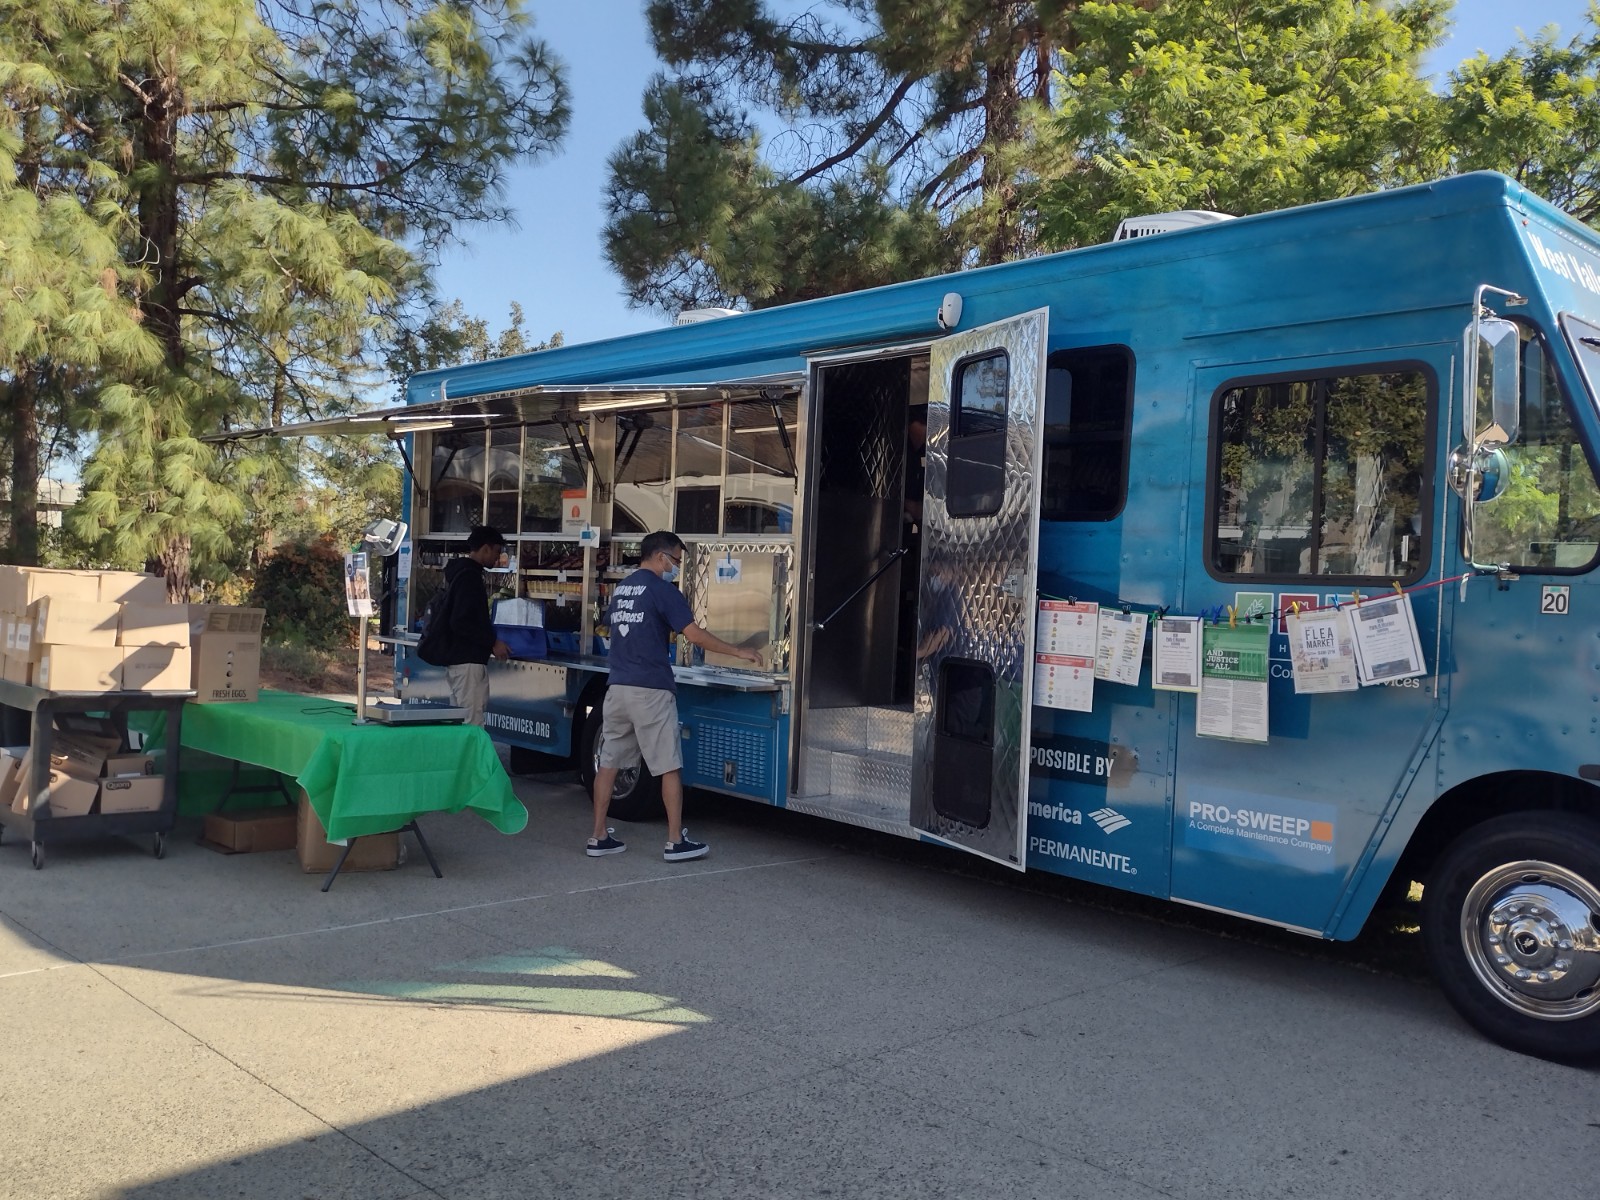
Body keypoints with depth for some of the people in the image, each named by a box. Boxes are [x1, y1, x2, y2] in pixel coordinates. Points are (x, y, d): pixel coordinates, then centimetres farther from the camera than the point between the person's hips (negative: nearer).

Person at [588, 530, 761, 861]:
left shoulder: (621, 589, 15)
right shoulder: (661, 589, -8)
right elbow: (695, 635, -12)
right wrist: (738, 652, -5)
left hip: (617, 687, 7)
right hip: (650, 690, -7)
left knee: (609, 762, 10)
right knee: (669, 767, 1)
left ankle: (599, 837, 13)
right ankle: (676, 842, 4)